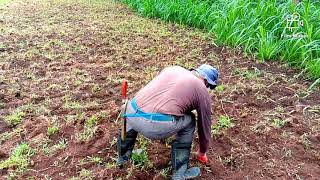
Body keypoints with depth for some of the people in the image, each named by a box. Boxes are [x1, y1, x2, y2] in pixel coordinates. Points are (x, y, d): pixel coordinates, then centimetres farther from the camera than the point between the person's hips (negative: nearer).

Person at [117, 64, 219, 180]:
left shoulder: (172, 69, 27)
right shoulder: (203, 92, 14)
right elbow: (205, 126, 26)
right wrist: (202, 153, 45)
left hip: (132, 114, 5)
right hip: (156, 126, -5)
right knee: (189, 121, 23)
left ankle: (123, 156, 52)